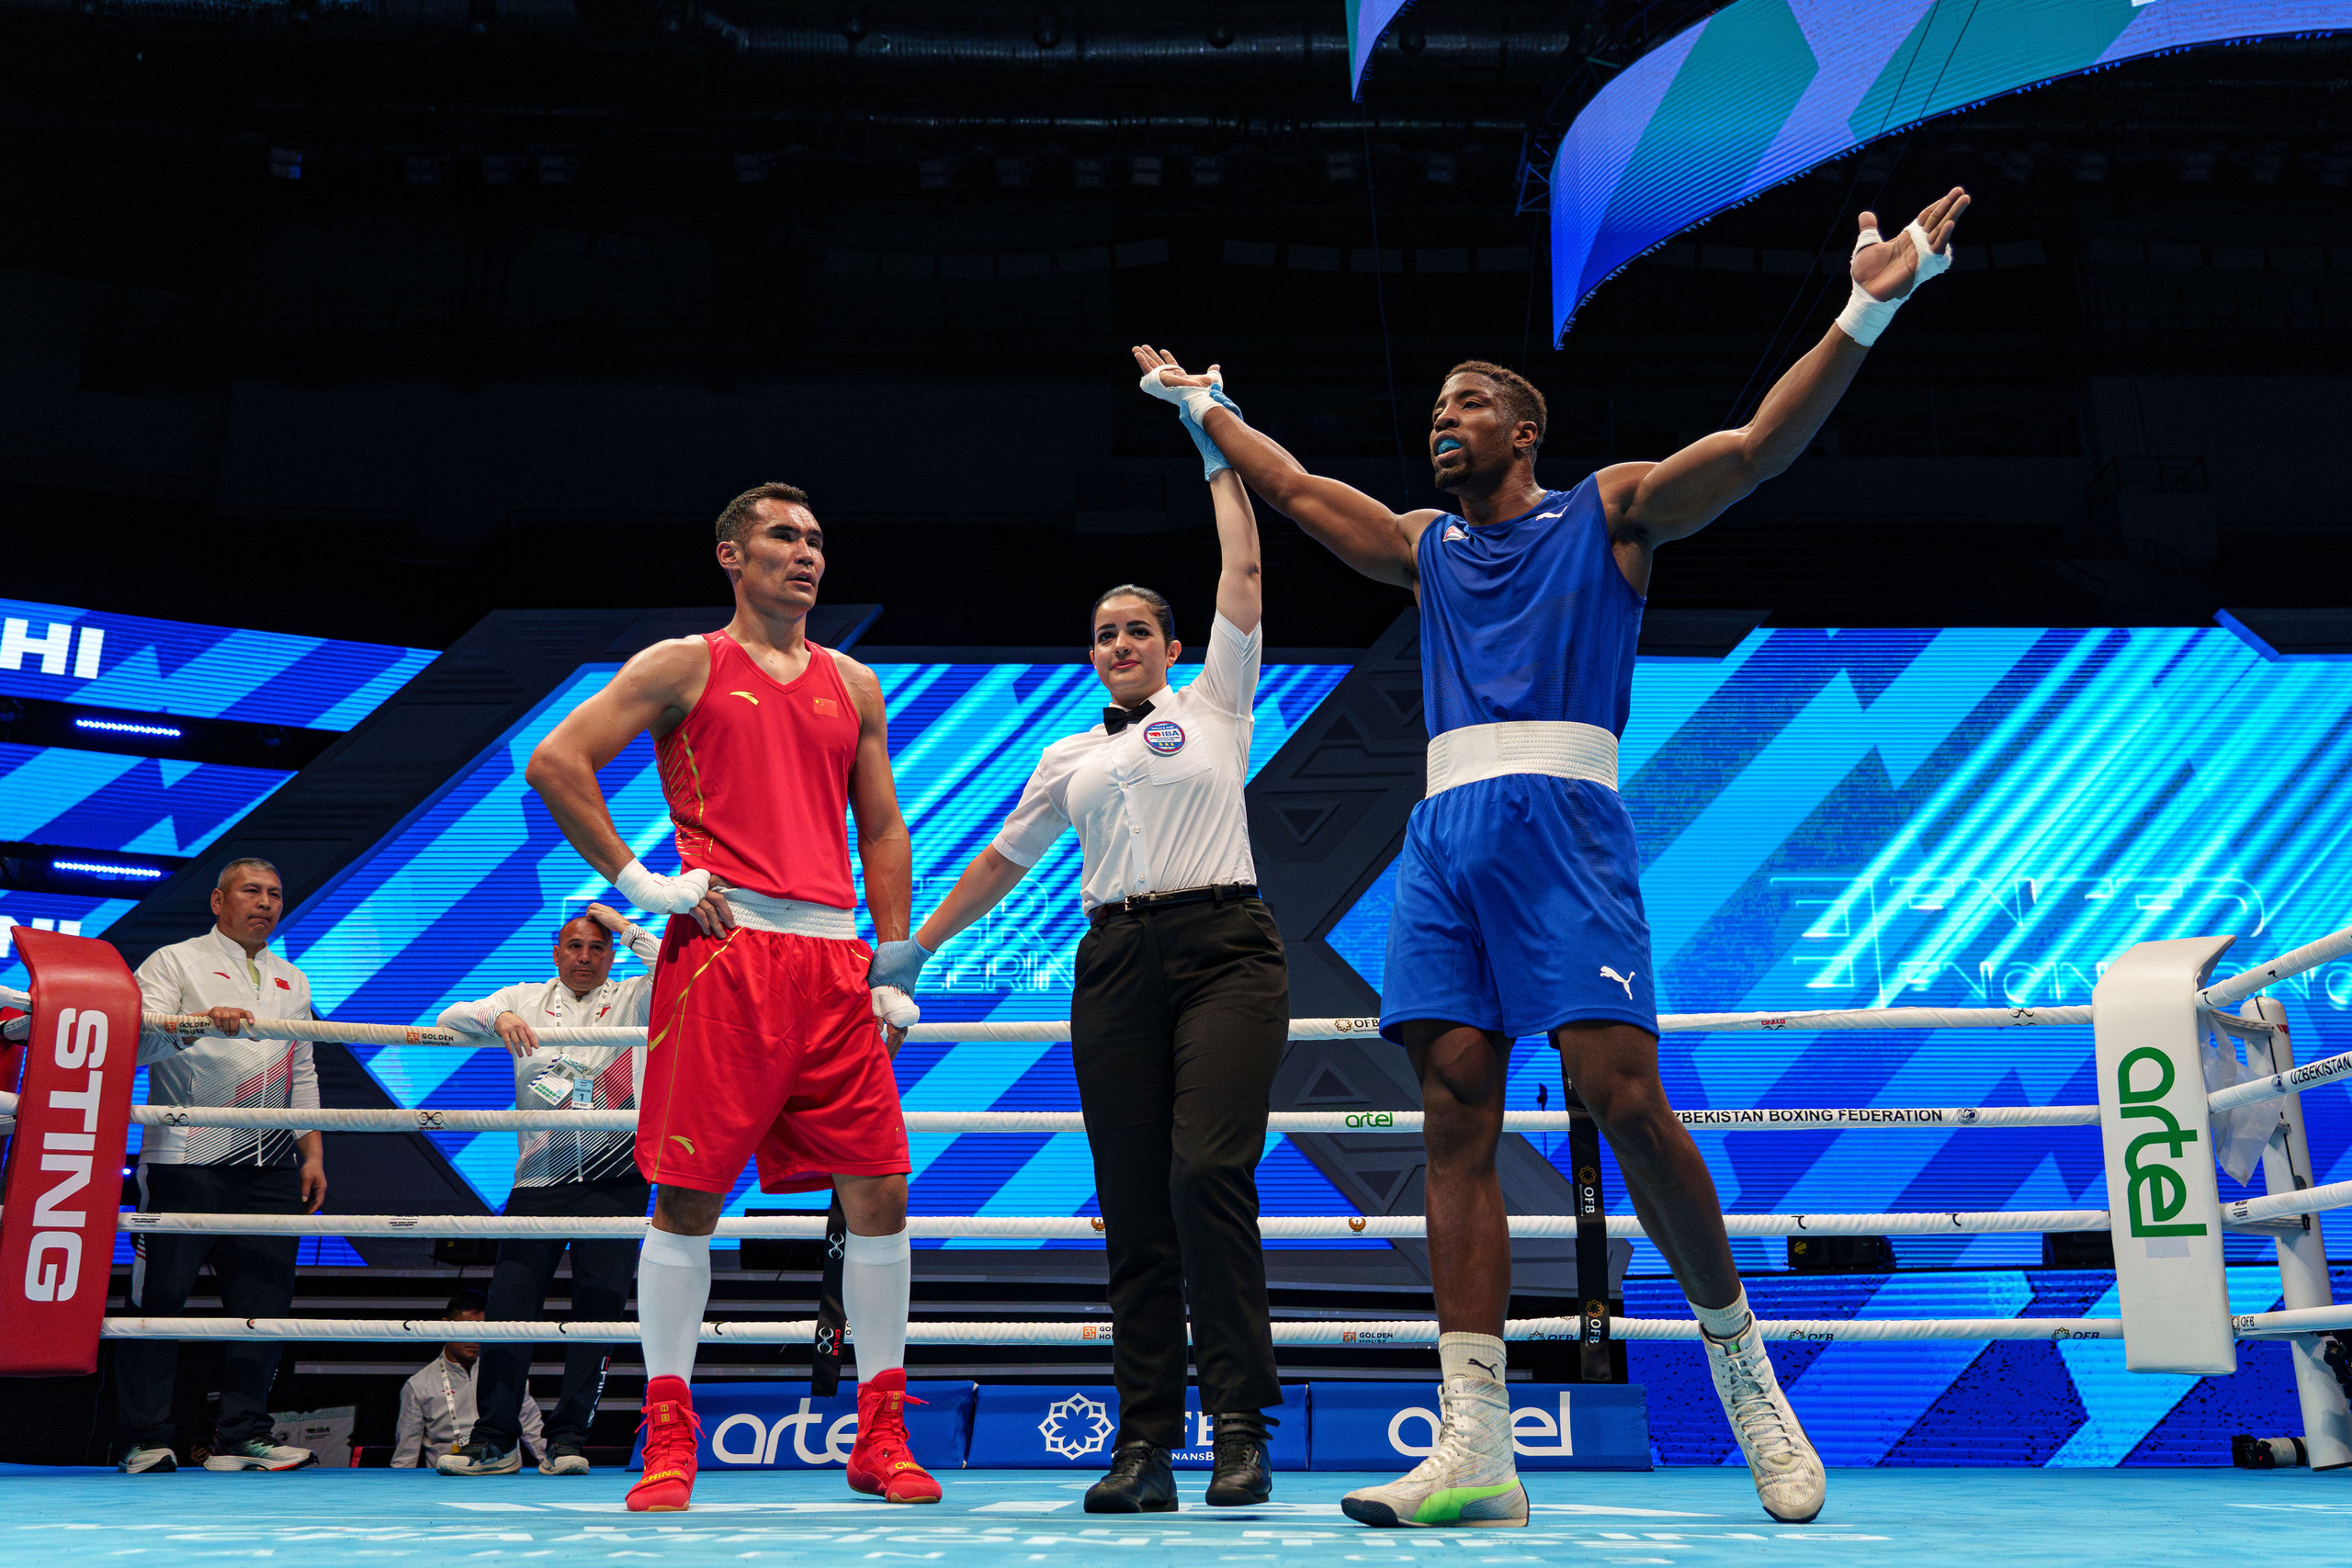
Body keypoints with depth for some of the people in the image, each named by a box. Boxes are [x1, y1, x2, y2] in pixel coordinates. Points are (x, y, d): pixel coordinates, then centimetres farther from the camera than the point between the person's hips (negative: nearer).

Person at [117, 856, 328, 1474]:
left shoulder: (292, 980, 22)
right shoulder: (174, 963, 7)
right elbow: (137, 1043, -8)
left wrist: (313, 1153, 14)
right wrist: (199, 1022, -26)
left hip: (271, 1167, 4)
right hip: (186, 1160, -4)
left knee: (265, 1301, 1)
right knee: (159, 1298, -4)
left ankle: (242, 1436, 7)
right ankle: (144, 1441, 4)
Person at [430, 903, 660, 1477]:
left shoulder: (632, 1000, 10)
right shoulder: (526, 999, 15)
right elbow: (448, 1020, 5)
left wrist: (627, 929, -2)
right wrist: (497, 1016, -15)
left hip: (614, 1177, -1)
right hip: (538, 1177, 1)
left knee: (598, 1305, -3)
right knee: (509, 1304, -3)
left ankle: (568, 1438, 5)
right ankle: (494, 1439, 7)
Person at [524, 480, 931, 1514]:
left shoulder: (854, 685, 20)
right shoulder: (685, 665, 7)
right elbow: (555, 762, 0)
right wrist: (640, 883, -6)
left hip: (835, 962, 4)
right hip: (721, 952, -4)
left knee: (878, 1190, 0)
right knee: (687, 1194, -2)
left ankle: (880, 1438, 11)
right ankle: (669, 1445, 9)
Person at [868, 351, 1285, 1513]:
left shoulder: (1215, 703, 13)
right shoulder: (1068, 760, 21)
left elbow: (1243, 571, 8)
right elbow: (1003, 861, 27)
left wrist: (1211, 437, 12)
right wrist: (912, 947, 29)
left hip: (1225, 948, -3)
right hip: (1115, 967, 4)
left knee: (1208, 1173, -18)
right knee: (1133, 1205, -1)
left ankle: (1241, 1430, -13)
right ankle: (1146, 1441, 2)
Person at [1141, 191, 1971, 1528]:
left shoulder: (1607, 515, 11)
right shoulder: (1426, 549, 26)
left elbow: (1760, 444, 0)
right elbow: (1296, 488, 38)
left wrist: (1865, 313, -9)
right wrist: (1204, 409, 45)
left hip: (1561, 824, -5)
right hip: (1441, 839, 5)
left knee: (1623, 1099, -15)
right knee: (1458, 1126, -4)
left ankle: (1737, 1354, 8)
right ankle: (1476, 1451, -5)